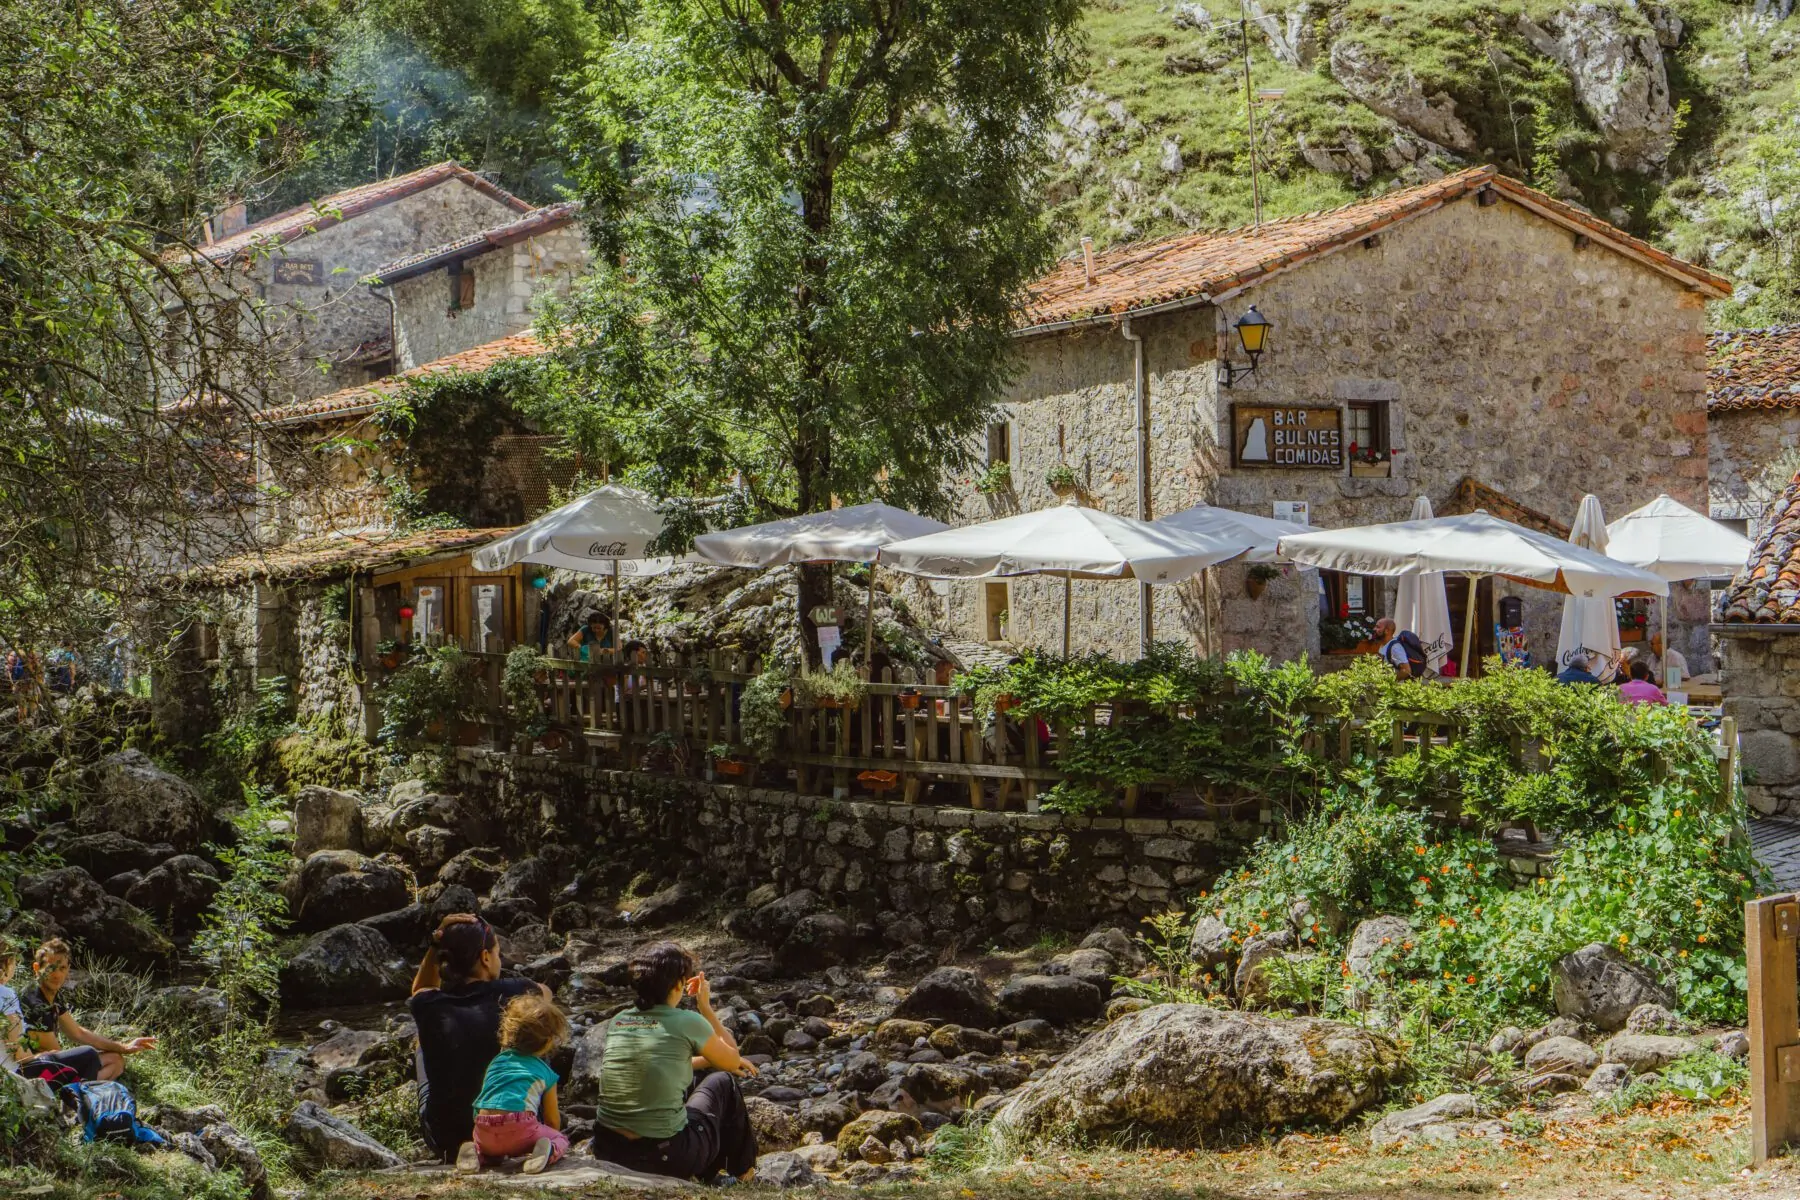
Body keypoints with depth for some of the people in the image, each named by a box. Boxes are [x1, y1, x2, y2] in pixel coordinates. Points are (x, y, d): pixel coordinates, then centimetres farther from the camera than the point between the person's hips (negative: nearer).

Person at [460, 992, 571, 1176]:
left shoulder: (497, 1061, 25)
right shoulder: (545, 1072, 14)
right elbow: (552, 1120, 19)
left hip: (484, 1132, 4)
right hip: (520, 1127, -4)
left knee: (492, 1148, 38)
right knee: (561, 1140, 20)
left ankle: (476, 1153, 3)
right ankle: (547, 1151, -15)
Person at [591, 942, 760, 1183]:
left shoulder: (617, 1022, 5)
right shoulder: (687, 1023, -11)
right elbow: (732, 1061, 8)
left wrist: (708, 1059, 34)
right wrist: (706, 1007, 15)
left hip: (607, 1152, 5)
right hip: (666, 1159, -5)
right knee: (723, 1082, 22)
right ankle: (743, 1175, 40)